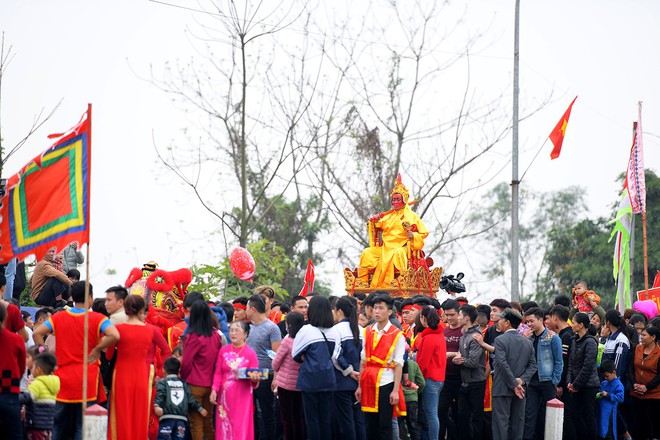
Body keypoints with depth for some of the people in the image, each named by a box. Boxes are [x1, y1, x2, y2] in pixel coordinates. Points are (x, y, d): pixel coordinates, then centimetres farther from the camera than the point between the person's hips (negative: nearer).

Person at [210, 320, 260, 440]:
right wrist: (214, 390, -6)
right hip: (225, 395, 3)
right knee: (224, 426, 4)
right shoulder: (223, 351, 5)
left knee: (241, 427, -4)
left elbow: (254, 382, -2)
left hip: (242, 396, -3)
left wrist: (254, 379, -25)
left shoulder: (250, 353, -2)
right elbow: (218, 373, 5)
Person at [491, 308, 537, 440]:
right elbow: (533, 365, 4)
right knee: (517, 422, 10)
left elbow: (503, 364, -17)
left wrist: (515, 384, -13)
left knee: (501, 422, -5)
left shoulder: (500, 340, -9)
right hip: (520, 388, 6)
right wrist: (522, 380, -5)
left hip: (502, 389, -6)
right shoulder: (527, 342, 9)